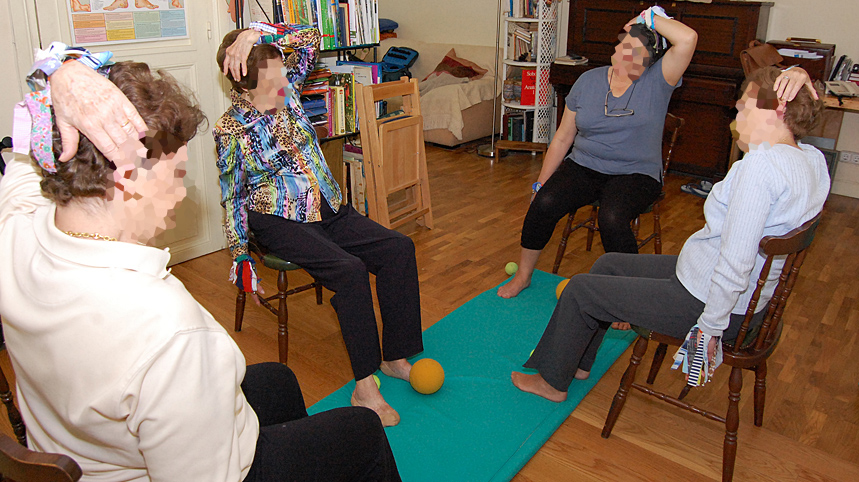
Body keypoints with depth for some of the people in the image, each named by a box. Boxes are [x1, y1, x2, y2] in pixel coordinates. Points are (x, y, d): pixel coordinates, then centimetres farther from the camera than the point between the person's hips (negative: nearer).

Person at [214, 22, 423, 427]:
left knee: (398, 249, -13)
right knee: (349, 270, -30)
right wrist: (241, 259, -6)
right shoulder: (231, 131, -9)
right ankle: (364, 387, -24)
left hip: (328, 209, 7)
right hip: (279, 221, -6)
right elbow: (232, 200, -5)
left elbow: (310, 36, 5)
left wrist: (257, 32, -10)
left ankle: (396, 357, -7)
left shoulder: (286, 90, 6)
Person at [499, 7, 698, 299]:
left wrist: (650, 18, -7)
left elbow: (687, 39, -22)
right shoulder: (588, 81, 7)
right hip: (584, 166, 3)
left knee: (611, 218, -33)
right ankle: (523, 275, -1)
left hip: (636, 174, -3)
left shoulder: (657, 80, -2)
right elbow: (563, 138, 9)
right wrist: (541, 183, 8)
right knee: (544, 203, -23)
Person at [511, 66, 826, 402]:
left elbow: (735, 266, -33)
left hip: (707, 301, -10)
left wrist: (709, 327, -21)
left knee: (580, 290, 2)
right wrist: (799, 78, 3)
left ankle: (553, 380, 26)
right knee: (609, 264, 21)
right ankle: (576, 361, 38)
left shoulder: (760, 165, -30)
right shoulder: (813, 158, -1)